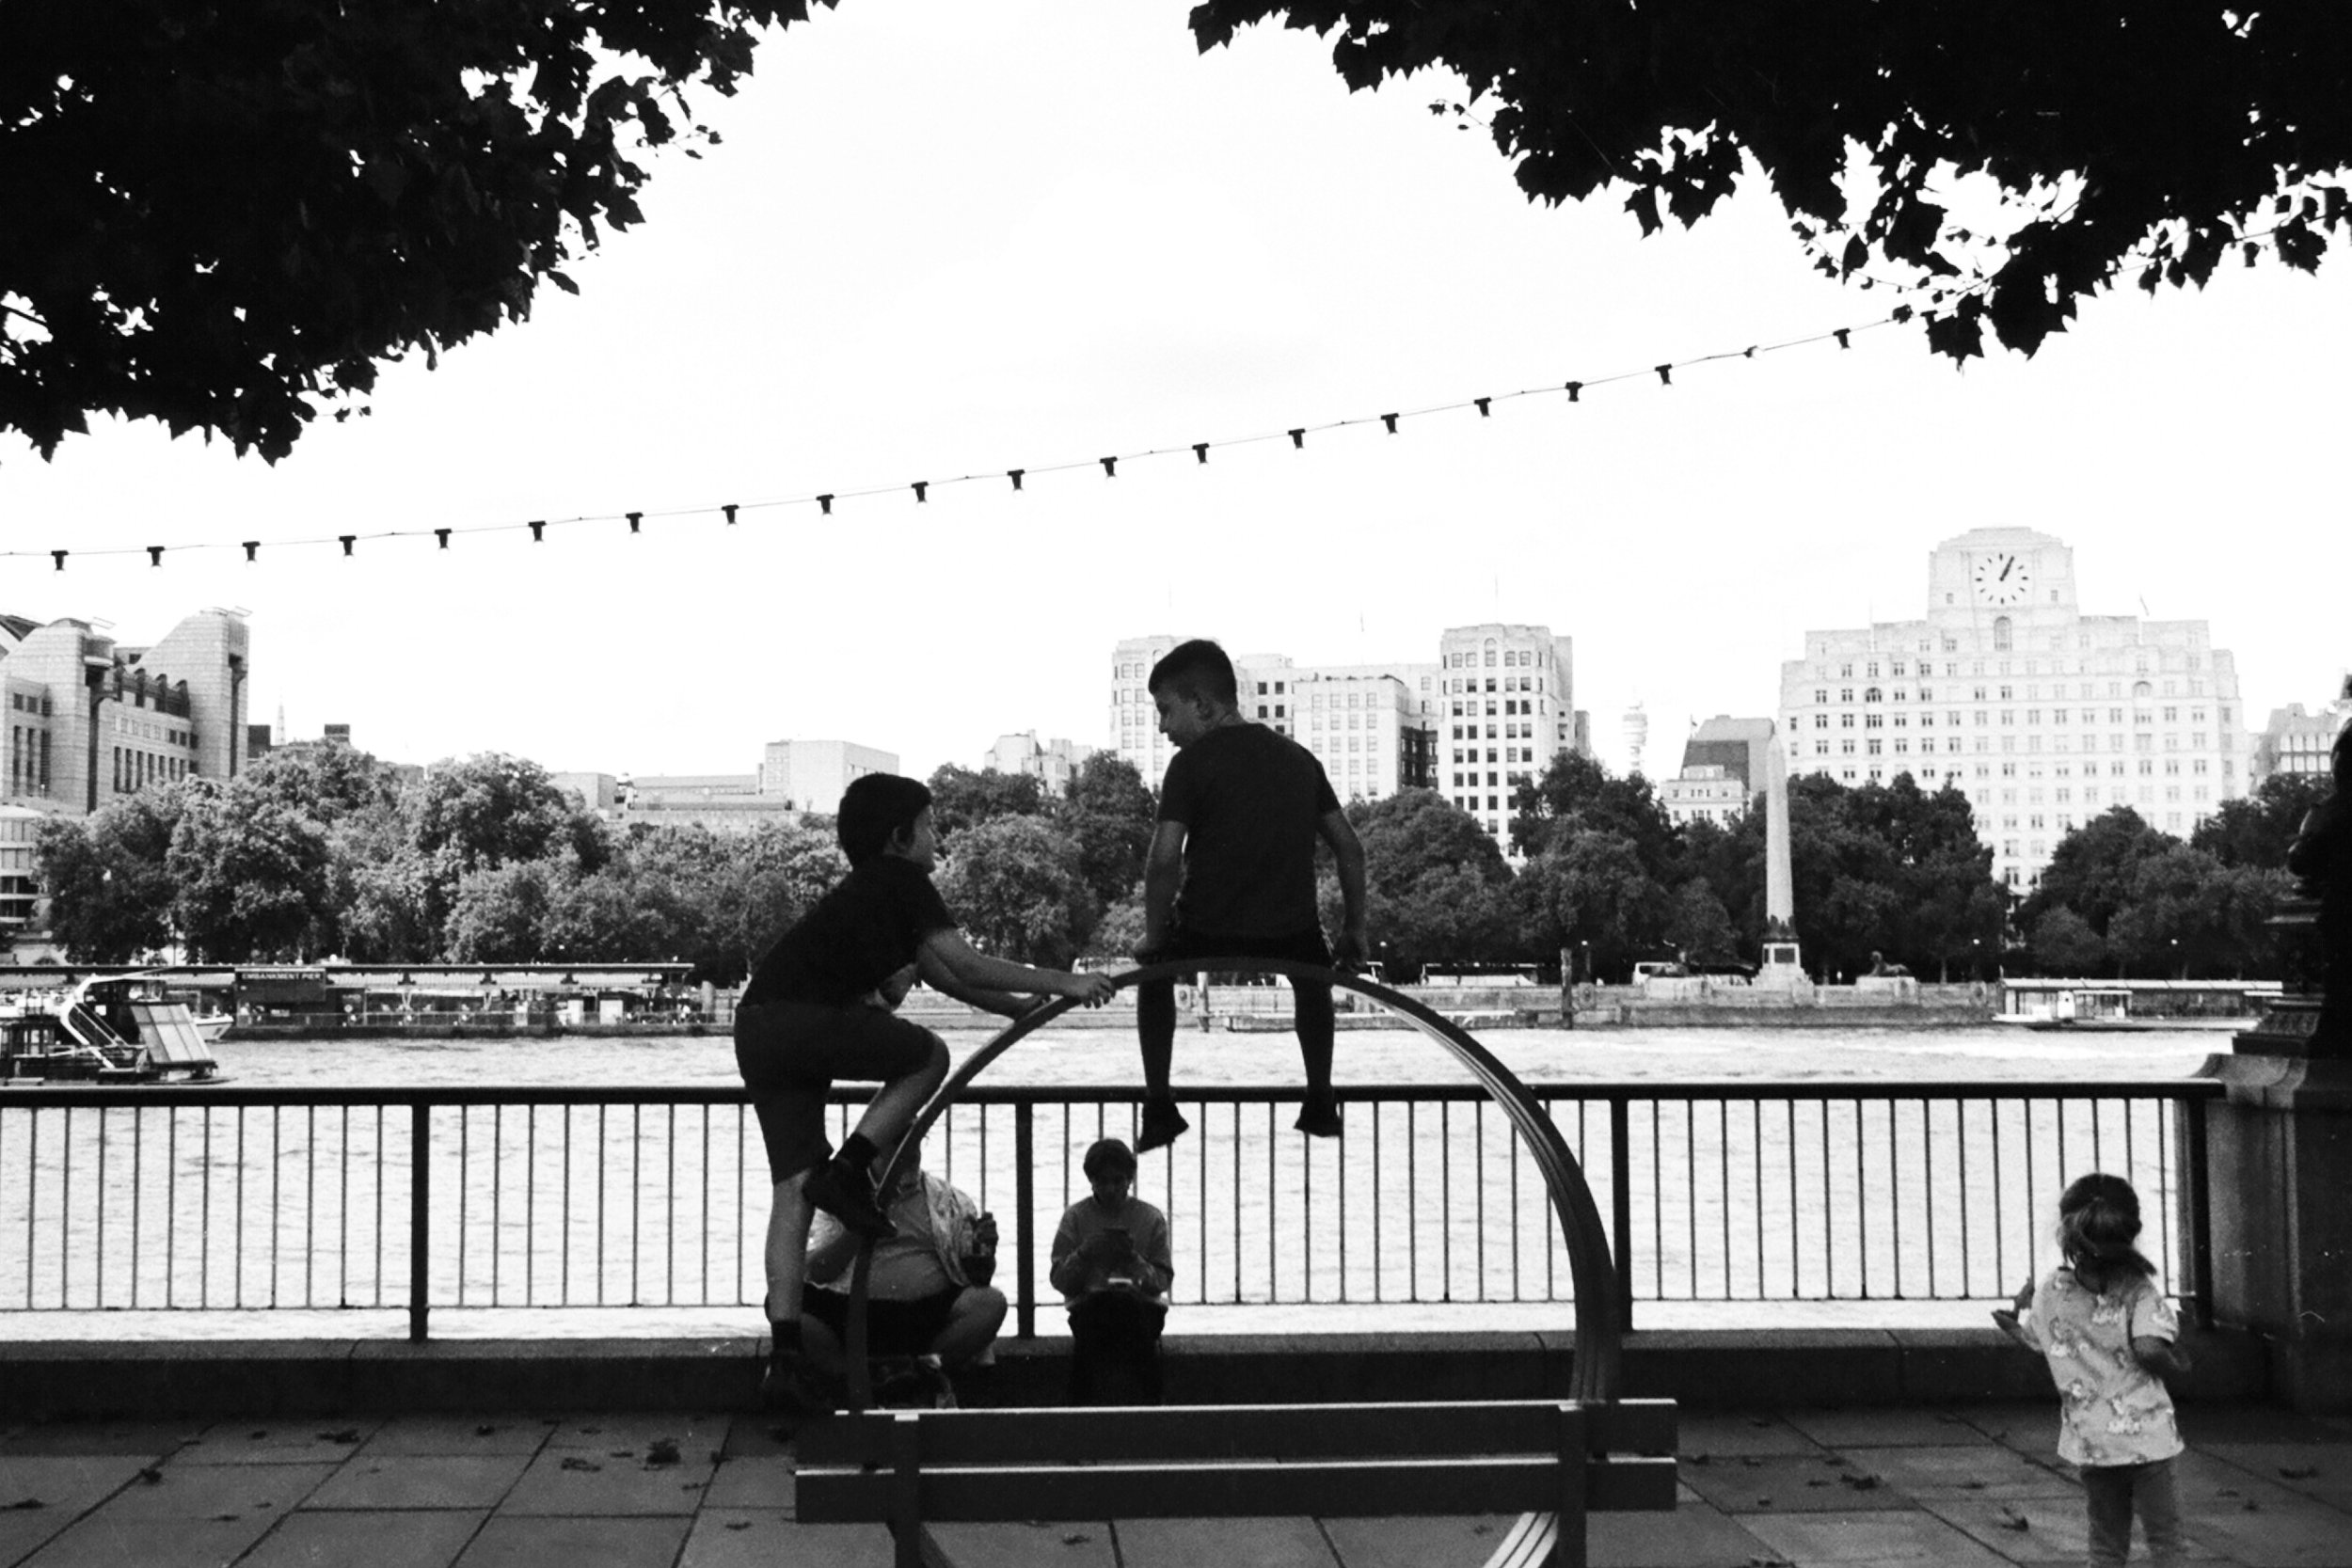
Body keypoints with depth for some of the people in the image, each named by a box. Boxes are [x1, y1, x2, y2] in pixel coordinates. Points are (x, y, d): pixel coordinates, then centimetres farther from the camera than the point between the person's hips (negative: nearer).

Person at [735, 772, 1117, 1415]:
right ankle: (847, 1174, -3)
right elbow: (961, 964, -8)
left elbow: (940, 973, 30)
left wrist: (1025, 1007, 29)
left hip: (756, 1031, 9)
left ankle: (785, 1352, 1)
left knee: (793, 1186, 5)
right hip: (802, 1018, -9)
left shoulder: (867, 890, 28)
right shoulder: (900, 881, 0)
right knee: (928, 1055, 8)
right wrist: (1059, 982, -3)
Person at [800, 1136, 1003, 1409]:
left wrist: (984, 1252, -12)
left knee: (990, 1302, -29)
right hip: (858, 1313, 0)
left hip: (930, 1315, 1)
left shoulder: (951, 1201, 13)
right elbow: (816, 1273, 3)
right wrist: (855, 1231, -11)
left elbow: (979, 1278, 11)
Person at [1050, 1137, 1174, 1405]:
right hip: (1088, 1308, 0)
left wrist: (1134, 1259, -12)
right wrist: (1084, 1254, -13)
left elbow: (1163, 1280, 5)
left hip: (1142, 1305, 0)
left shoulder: (1151, 1218, 9)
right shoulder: (1076, 1217, 9)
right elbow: (1059, 1280, 4)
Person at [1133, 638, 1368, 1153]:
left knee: (1154, 970, 29)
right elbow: (1349, 850, 11)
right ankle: (1320, 1103, 34)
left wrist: (1154, 937, 1)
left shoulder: (1192, 761, -5)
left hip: (1206, 937, -3)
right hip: (1289, 940, 3)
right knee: (1313, 969, 37)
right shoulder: (1297, 757, 10)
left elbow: (1165, 861, -12)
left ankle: (1158, 1109, 25)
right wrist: (1354, 932, 19)